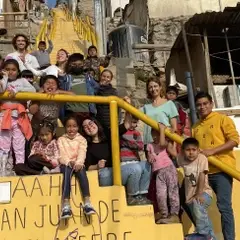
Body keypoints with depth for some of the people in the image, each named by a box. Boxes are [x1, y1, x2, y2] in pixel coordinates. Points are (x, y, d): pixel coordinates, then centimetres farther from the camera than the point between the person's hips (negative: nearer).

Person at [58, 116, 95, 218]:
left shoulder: (81, 139, 13)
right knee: (68, 171, -35)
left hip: (78, 163, 1)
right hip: (66, 164, 0)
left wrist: (78, 163, -24)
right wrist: (69, 162, -21)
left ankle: (87, 202, -42)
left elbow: (82, 153, -4)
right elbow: (62, 154, -1)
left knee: (81, 170, -34)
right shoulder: (61, 139, 14)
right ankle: (66, 205, -46)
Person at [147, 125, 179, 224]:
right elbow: (149, 158, 21)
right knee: (160, 194, -1)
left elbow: (162, 143, -19)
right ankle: (164, 215, 9)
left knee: (172, 191, -4)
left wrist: (162, 129, -10)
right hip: (159, 172, 4)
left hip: (169, 168, -4)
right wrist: (149, 159, -4)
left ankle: (174, 214, 0)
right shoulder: (150, 145, 19)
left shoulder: (166, 143, 5)